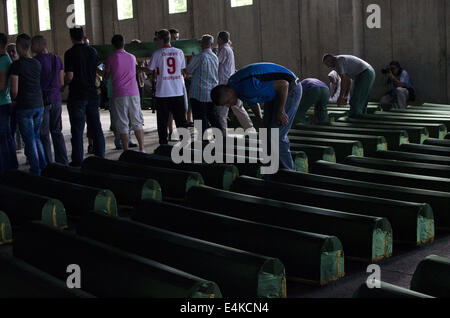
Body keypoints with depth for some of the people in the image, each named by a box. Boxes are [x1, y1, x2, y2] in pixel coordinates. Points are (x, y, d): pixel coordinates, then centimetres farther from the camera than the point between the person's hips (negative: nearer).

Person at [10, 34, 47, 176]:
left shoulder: (17, 64, -11)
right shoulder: (37, 64, 5)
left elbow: (14, 90, -13)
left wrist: (13, 99, 7)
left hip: (24, 107, -5)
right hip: (39, 105, 5)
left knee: (29, 140, 2)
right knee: (37, 137, 19)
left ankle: (35, 170, 6)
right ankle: (44, 166, 19)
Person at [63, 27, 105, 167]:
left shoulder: (70, 53, -10)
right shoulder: (92, 51, 6)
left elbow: (69, 77, -15)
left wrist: (63, 85, 3)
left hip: (77, 96, -5)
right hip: (92, 94, 5)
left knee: (77, 130, -1)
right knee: (96, 128, 10)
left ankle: (78, 161, 2)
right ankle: (100, 157, 14)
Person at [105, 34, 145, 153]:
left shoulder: (111, 59, -3)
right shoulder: (132, 57, 7)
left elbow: (106, 77, 7)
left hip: (119, 95, -3)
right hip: (134, 93, 3)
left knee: (123, 125, 0)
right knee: (137, 122, 10)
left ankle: (126, 152, -1)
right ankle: (141, 149, 9)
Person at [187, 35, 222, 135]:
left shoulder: (199, 57, -13)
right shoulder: (215, 57, 6)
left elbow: (188, 70, -3)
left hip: (199, 94, -6)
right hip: (213, 93, 6)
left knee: (201, 119, -1)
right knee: (214, 118, 14)